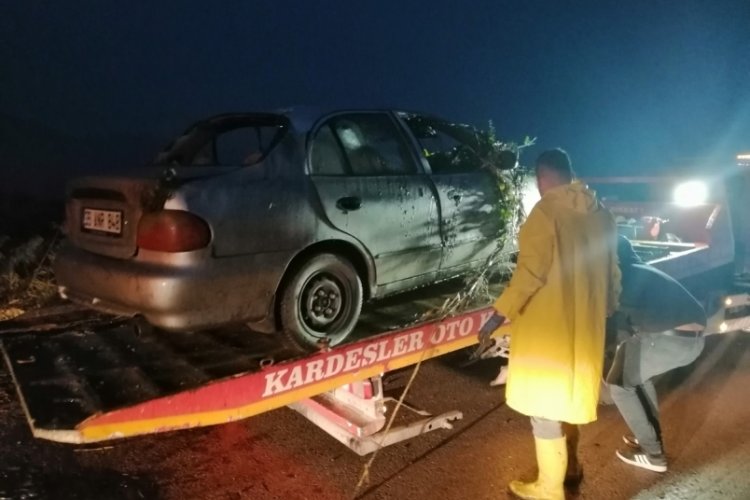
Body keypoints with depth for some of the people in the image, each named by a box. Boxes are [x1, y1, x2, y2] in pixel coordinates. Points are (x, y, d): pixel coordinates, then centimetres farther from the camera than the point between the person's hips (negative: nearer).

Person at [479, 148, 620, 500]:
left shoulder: (546, 211, -16)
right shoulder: (600, 213, 7)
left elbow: (531, 272, -22)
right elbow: (611, 270, 14)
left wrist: (500, 313, -16)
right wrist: (608, 309, 27)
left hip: (546, 327, -8)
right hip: (584, 324, 8)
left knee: (543, 403, 4)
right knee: (568, 393, 24)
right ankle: (569, 465, 41)